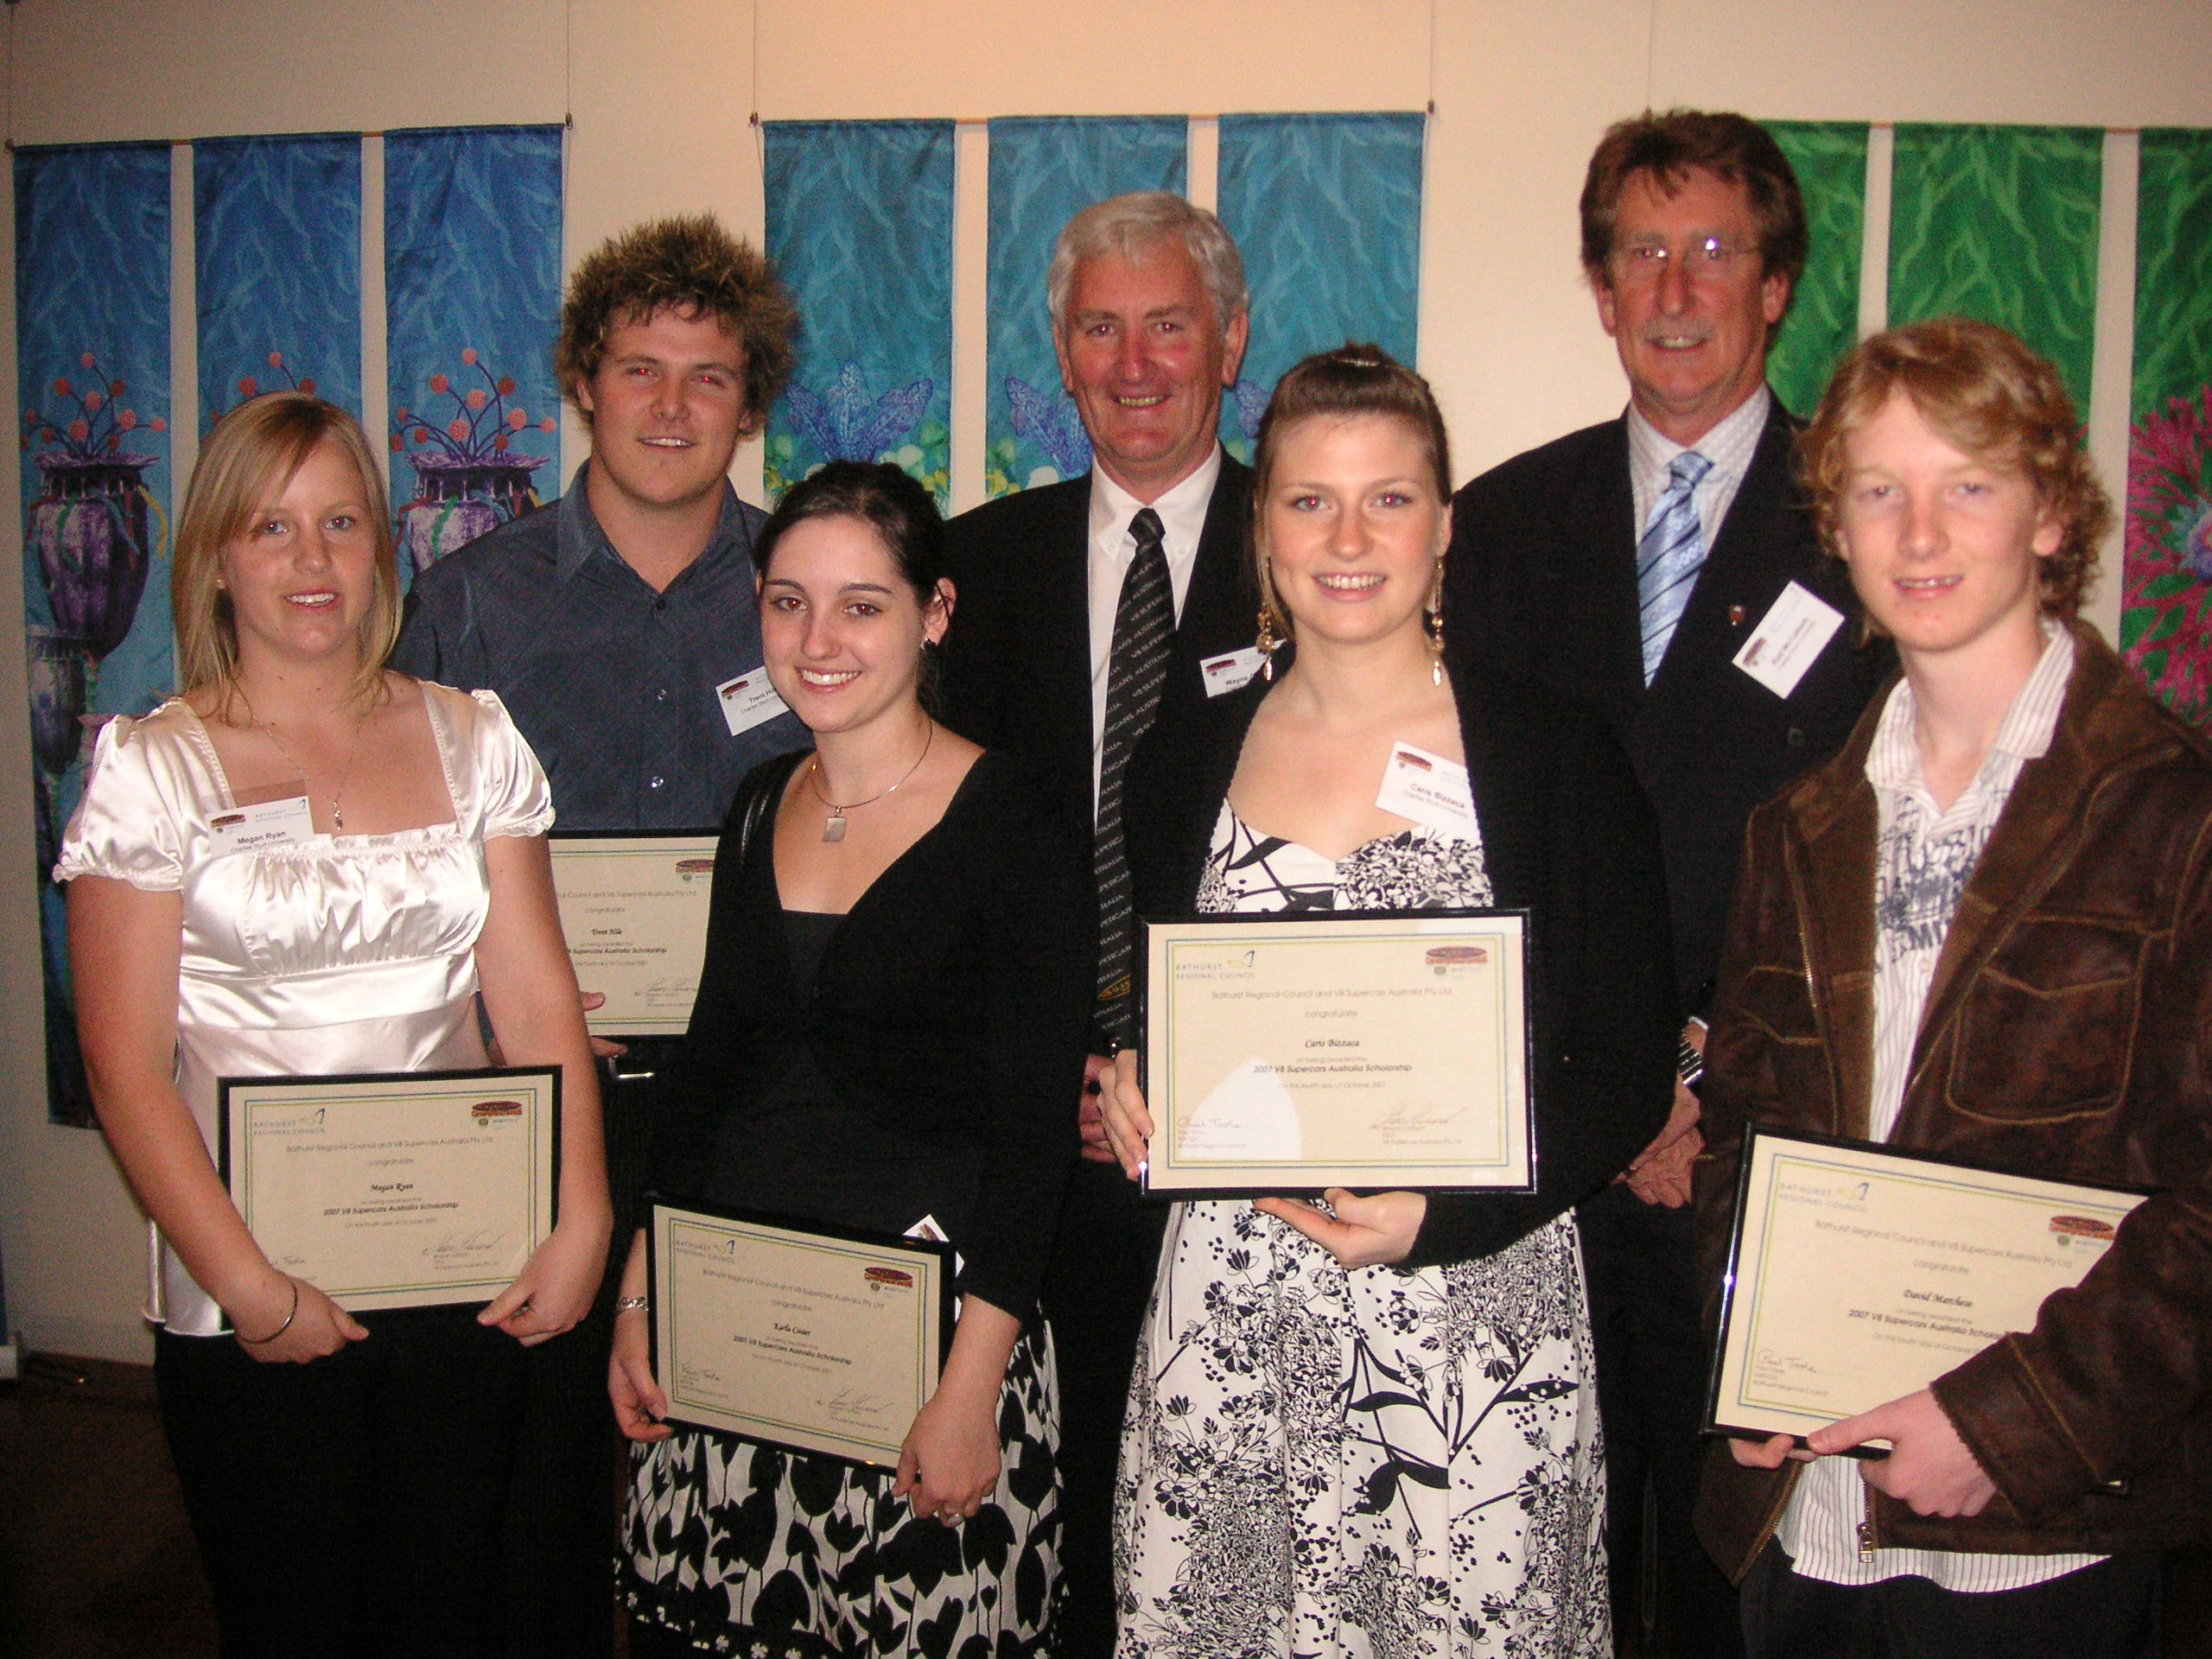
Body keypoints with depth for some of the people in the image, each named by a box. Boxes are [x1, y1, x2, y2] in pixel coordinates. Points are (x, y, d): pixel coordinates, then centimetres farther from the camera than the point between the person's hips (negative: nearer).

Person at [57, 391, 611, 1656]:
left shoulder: (471, 738, 4)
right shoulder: (153, 769, -3)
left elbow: (539, 1000, 2)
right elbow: (125, 1066, -7)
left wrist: (582, 1222, -7)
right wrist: (247, 1286, -13)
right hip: (255, 1304, -2)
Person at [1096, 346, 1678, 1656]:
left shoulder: (1556, 754, -4)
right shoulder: (1189, 755, 6)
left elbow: (1629, 1076, -3)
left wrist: (1443, 1213, -15)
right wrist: (1139, 1085, -4)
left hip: (1477, 1325, -2)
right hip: (1228, 1332, 3)